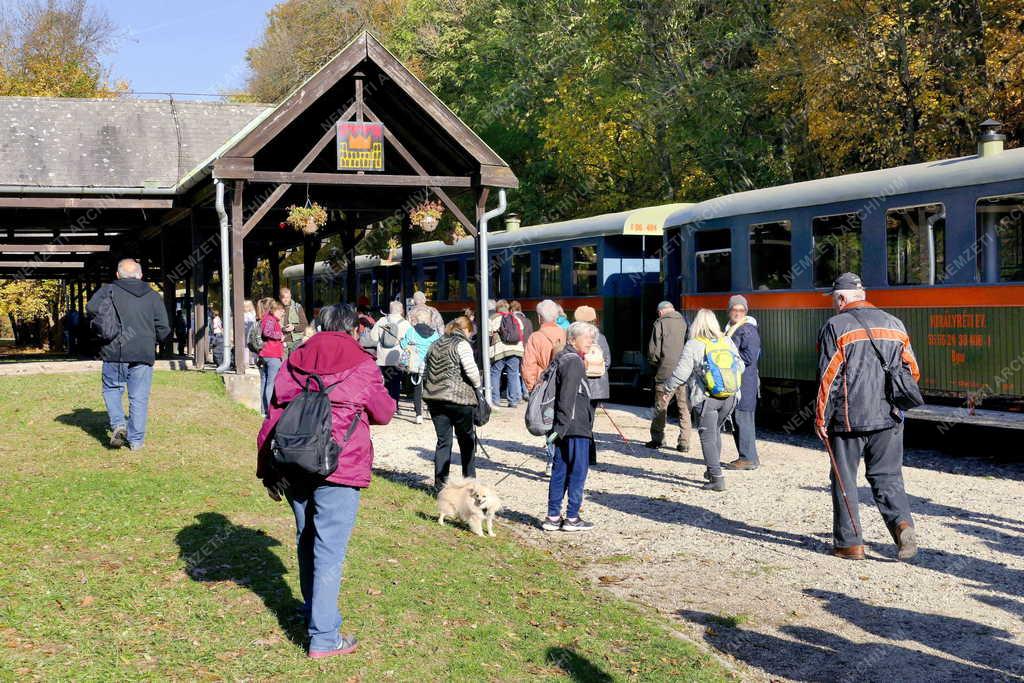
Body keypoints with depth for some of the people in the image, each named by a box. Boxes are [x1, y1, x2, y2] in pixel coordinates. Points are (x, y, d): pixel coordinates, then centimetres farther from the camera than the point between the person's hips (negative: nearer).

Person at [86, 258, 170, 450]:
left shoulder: (109, 290, 3)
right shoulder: (153, 296, 8)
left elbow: (91, 308, -14)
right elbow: (163, 329, 3)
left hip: (114, 352, -1)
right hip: (143, 354, 1)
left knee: (112, 389, 17)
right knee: (139, 397, 5)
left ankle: (118, 424, -3)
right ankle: (136, 439, 6)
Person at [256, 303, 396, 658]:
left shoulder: (295, 360, 8)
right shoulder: (361, 366, -3)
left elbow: (273, 416, 6)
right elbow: (384, 413, 9)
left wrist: (267, 470, 11)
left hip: (292, 467, 5)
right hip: (338, 470, -4)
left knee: (307, 542, 21)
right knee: (329, 551, -1)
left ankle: (313, 611, 39)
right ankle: (323, 637, 0)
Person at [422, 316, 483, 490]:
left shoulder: (435, 345, 16)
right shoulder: (461, 344, -6)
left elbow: (426, 373, 18)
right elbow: (471, 369, -17)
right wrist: (478, 387, -3)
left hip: (434, 398, 6)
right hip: (459, 399, -5)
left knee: (443, 441, 8)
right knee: (467, 440, 10)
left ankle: (440, 482, 4)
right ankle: (469, 481, 17)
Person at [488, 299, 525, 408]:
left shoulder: (493, 319, 1)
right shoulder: (516, 319, 14)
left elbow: (488, 335, -3)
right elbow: (521, 334, 15)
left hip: (499, 351, -3)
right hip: (515, 350, 3)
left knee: (495, 374, 4)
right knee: (513, 374, 6)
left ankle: (494, 399, 1)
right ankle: (514, 400, 5)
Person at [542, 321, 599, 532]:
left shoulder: (560, 358, 17)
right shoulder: (574, 362, -13)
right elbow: (567, 398, -19)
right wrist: (561, 426, -21)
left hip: (564, 428, 9)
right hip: (576, 428, -9)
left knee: (560, 471, 11)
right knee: (578, 471, -1)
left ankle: (553, 517, 14)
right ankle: (572, 518, 4)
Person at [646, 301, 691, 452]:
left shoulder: (660, 323, -2)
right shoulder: (685, 323, 8)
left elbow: (653, 349, -4)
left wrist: (654, 363, 14)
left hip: (666, 372, -3)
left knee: (660, 407, 8)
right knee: (684, 409, 8)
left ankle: (657, 439, 12)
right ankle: (684, 443, 7)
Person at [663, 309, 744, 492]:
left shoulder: (693, 345, -8)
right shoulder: (727, 341, 7)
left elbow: (681, 373, -9)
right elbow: (740, 366, 13)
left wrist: (667, 392, 4)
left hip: (705, 398, -5)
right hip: (729, 396, 5)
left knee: (708, 437, 0)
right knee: (715, 432, 22)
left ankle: (717, 478, -6)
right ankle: (712, 471, 30)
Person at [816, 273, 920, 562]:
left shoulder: (836, 327, -6)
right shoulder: (894, 324, 10)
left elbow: (828, 377, -10)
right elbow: (912, 370, 13)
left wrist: (821, 418, -3)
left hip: (849, 418, -4)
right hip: (889, 418, 4)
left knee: (845, 480, 7)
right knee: (887, 477, 12)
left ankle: (849, 542, 10)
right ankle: (902, 523, -11)